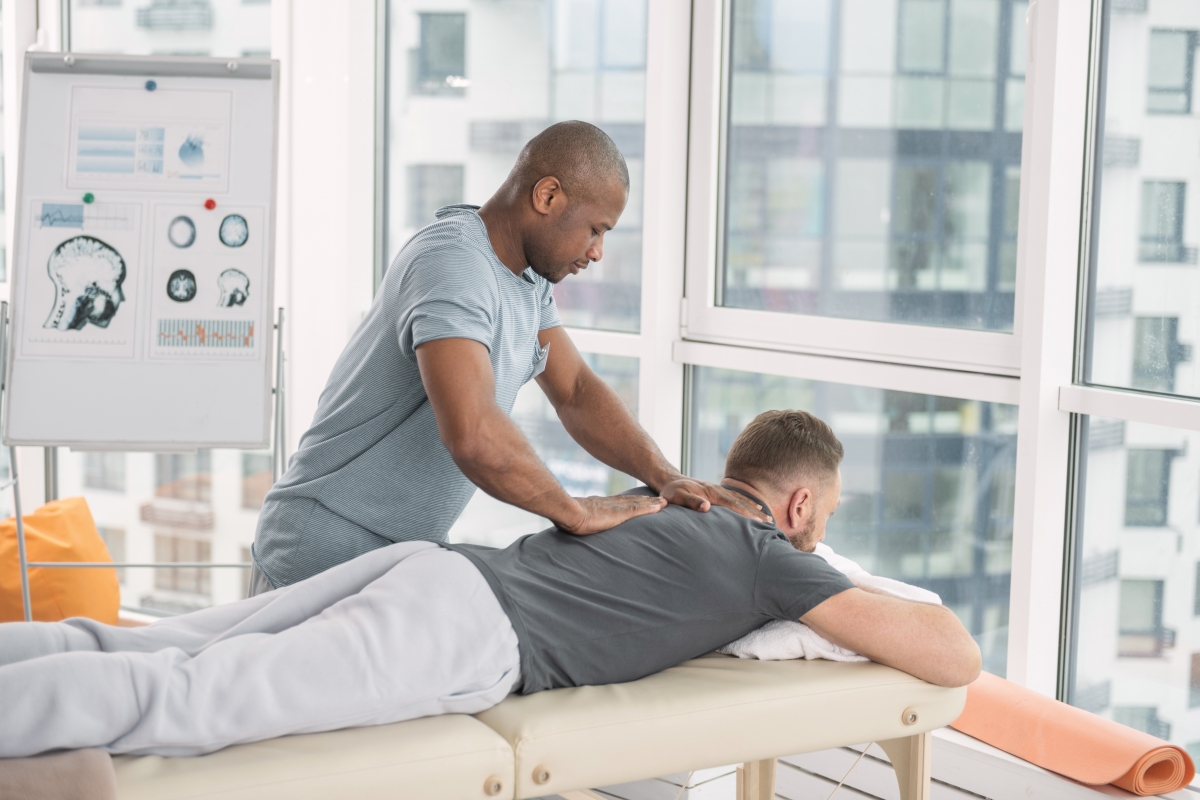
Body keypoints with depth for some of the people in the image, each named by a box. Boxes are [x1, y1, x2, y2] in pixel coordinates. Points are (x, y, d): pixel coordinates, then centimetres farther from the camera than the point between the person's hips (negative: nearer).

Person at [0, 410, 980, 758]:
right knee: (180, 702, -21)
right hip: (462, 637, -7)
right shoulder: (774, 558, 11)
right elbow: (957, 659, 8)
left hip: (424, 563, 8)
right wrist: (896, 614, 33)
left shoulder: (675, 508, 32)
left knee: (128, 657, -2)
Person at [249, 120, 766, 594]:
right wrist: (575, 512, -26)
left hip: (403, 554, 9)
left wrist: (664, 476, -8)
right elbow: (472, 433, -39)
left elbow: (575, 392, 7)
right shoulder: (452, 265, -26)